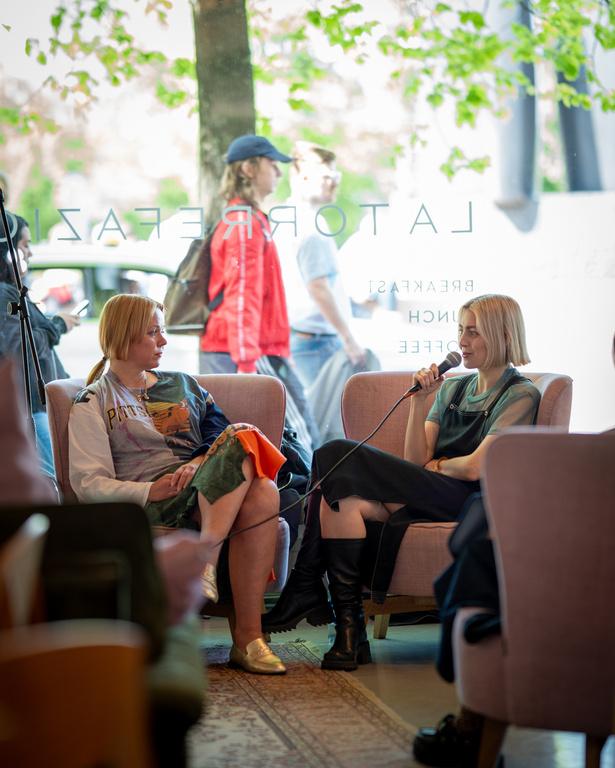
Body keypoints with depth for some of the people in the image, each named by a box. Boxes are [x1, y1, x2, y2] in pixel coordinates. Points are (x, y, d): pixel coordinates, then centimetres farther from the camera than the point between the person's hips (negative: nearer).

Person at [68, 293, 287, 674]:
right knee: (245, 436, -28)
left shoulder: (182, 385, 28)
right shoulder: (93, 404, 12)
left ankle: (247, 637, -36)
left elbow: (219, 434, 14)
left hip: (210, 491, 5)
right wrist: (150, 490, -15)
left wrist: (201, 463, -9)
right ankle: (205, 564, -36)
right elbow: (88, 485, 1)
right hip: (157, 504, -5)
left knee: (263, 493, -33)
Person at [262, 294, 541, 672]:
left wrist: (435, 465, 5)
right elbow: (415, 459, 10)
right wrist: (419, 401, 0)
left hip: (467, 500, -7)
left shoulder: (520, 394, 1)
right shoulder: (452, 387, 23)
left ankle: (306, 589, -14)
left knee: (338, 456, -21)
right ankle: (351, 633, -28)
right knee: (348, 504, -27)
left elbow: (474, 468, -11)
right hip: (424, 494, 7)